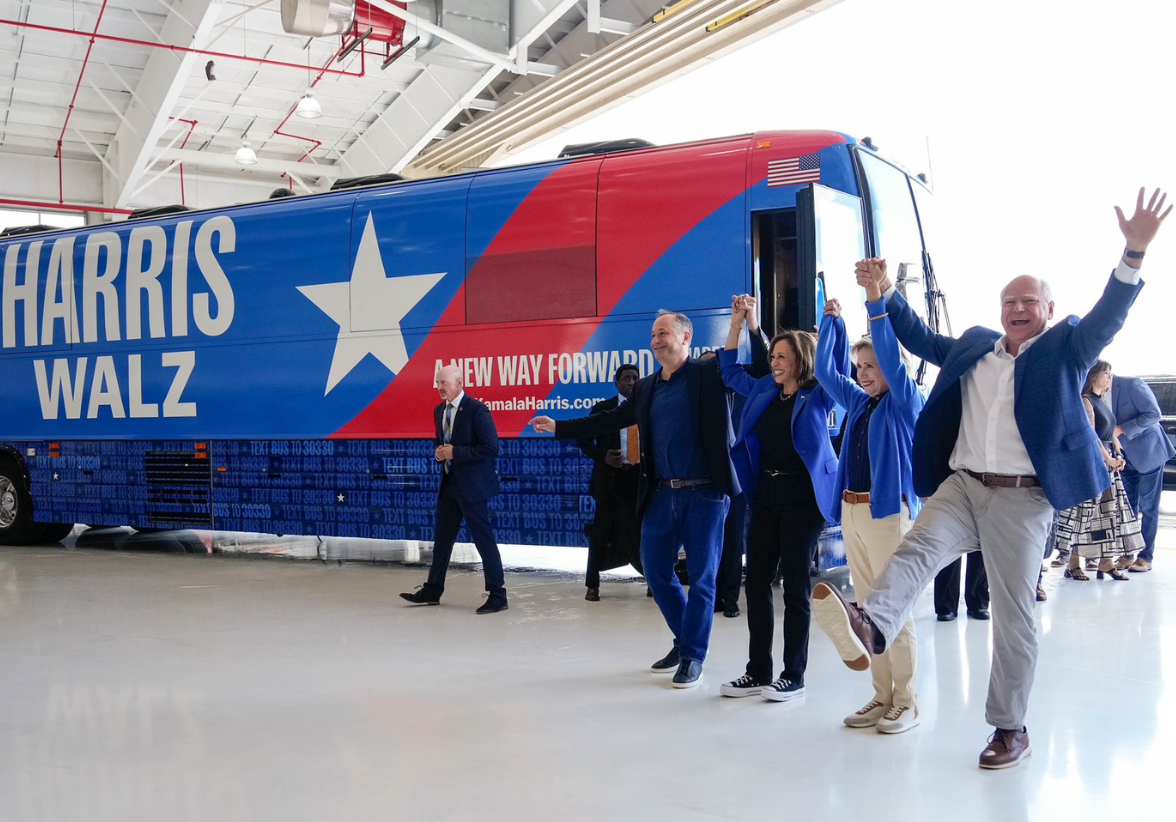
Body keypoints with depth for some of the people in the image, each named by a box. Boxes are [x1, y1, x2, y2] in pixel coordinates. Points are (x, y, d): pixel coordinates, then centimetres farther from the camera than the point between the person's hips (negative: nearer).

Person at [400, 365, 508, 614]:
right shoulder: (439, 410, 10)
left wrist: (455, 453, -20)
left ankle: (497, 595, 5)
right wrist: (439, 453, -1)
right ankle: (432, 591, 25)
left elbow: (490, 448, -19)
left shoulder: (476, 410, -15)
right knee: (442, 538, 15)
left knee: (483, 539, -3)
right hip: (449, 482, 8)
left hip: (472, 484, -8)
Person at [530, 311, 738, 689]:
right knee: (656, 571, 11)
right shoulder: (645, 388, 13)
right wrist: (558, 426, 15)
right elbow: (608, 421, 16)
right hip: (661, 494, 6)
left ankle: (693, 656, 15)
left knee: (701, 577, 2)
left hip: (704, 493, -6)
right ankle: (684, 640, 31)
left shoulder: (710, 374, -2)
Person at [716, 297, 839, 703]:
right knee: (756, 582, 7)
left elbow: (837, 368, -23)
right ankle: (758, 672, 17)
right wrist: (737, 322, 16)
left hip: (802, 497, -6)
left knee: (795, 586, 0)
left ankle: (794, 676, 11)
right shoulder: (764, 390, 11)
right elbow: (730, 371, 23)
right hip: (765, 494, 6)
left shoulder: (818, 397, -6)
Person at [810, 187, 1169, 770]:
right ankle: (868, 629, -50)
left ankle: (1010, 728, 14)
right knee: (916, 550, -26)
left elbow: (1108, 316, -9)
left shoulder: (1065, 349, 6)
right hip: (960, 486, 3)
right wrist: (886, 296, 22)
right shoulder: (973, 346, 17)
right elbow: (921, 340, 29)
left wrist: (1134, 253, -24)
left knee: (1013, 616, 2)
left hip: (1021, 498, -3)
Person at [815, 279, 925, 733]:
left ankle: (906, 702, 7)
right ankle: (882, 697, 19)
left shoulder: (905, 402, -3)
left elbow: (892, 359, -17)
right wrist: (831, 319, 7)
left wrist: (876, 301, -21)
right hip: (851, 511, 7)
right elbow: (824, 370, 13)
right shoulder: (859, 403, 14)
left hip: (889, 511, -7)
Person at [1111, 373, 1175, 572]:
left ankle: (1146, 557, 6)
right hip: (1127, 458, 6)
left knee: (1148, 507, 0)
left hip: (1148, 453, -6)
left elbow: (1153, 414, -21)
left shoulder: (1132, 384, -16)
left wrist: (1121, 429, -24)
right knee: (1128, 507, 9)